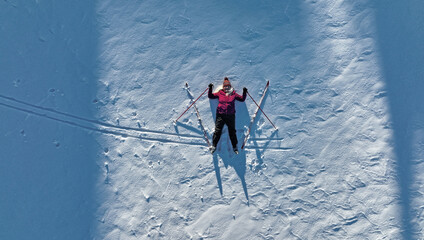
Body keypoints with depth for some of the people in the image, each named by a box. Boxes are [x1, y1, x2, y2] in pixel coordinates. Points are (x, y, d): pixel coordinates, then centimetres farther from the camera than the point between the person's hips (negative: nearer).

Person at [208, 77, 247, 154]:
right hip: (220, 115, -1)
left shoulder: (234, 94, 11)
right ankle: (214, 146, 9)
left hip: (231, 115, 1)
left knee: (232, 131, 7)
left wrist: (244, 92, 0)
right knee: (217, 131, -4)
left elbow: (242, 99, 14)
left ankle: (235, 146, 21)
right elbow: (210, 96, 11)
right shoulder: (220, 93, 9)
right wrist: (210, 89, -1)